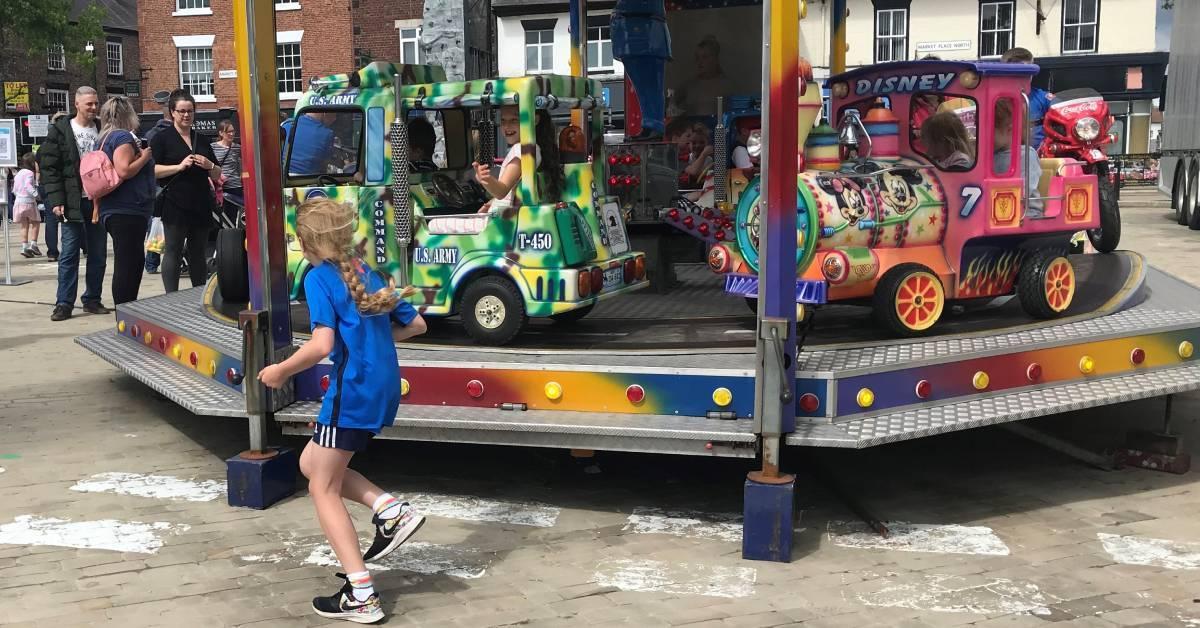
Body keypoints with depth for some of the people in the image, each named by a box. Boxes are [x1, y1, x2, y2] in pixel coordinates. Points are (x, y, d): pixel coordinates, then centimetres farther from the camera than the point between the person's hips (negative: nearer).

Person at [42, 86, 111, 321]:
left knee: (98, 255, 7)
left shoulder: (102, 130, 9)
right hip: (73, 202, -4)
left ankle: (92, 300, 17)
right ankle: (64, 303, 3)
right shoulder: (60, 131, -1)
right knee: (69, 254, -2)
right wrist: (56, 200, -13)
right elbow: (49, 167, -4)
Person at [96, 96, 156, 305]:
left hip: (115, 211, 10)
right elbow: (124, 171, -21)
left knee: (136, 262, 17)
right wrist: (144, 157, -9)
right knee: (127, 265, -9)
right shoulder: (123, 137, -10)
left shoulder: (106, 138, 19)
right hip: (127, 211, -10)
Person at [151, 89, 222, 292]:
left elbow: (217, 175, 20)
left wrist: (210, 166, -1)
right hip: (175, 205, -5)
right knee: (173, 253, -5)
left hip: (201, 205, 5)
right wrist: (180, 166, -17)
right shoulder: (162, 138, 2)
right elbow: (153, 170, -8)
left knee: (198, 254, 11)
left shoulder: (202, 140, 18)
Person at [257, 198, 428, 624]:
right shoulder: (365, 273, 15)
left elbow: (322, 345, -20)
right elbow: (416, 324, 19)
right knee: (311, 464, 23)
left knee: (323, 489, 5)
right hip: (383, 389, 8)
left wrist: (280, 372, -5)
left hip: (353, 391, -8)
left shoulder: (319, 277, -8)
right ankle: (392, 510, 8)